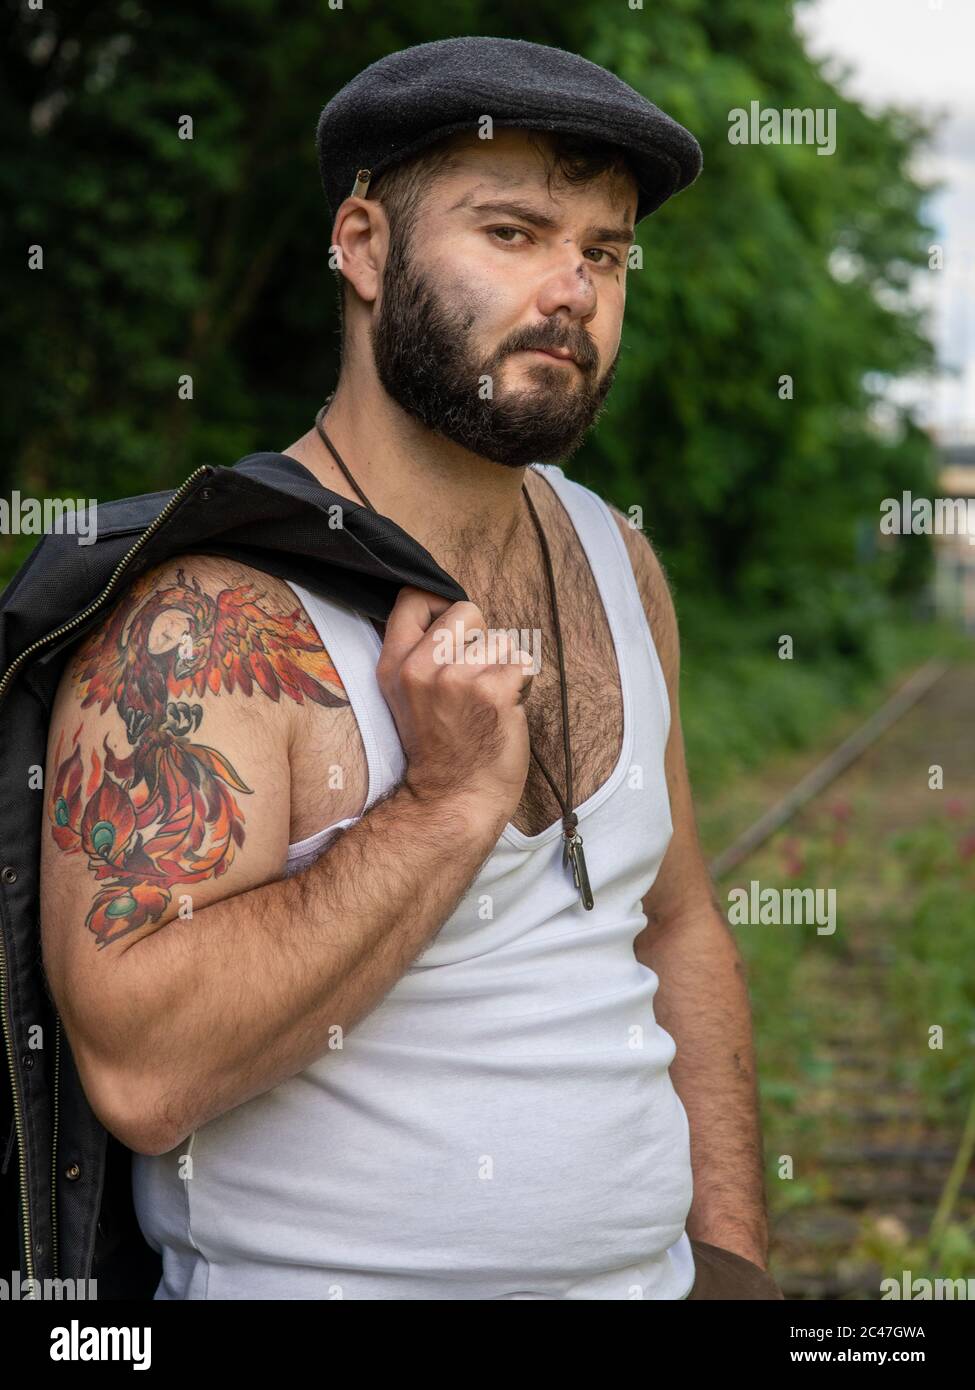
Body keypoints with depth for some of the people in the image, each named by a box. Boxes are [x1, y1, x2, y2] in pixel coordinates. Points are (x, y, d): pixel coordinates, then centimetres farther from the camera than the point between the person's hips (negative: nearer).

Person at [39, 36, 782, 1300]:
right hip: (321, 1276, -5)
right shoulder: (207, 605, -15)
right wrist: (452, 801, -21)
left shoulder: (615, 564, 6)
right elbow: (141, 1067, -23)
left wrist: (732, 1261, 7)